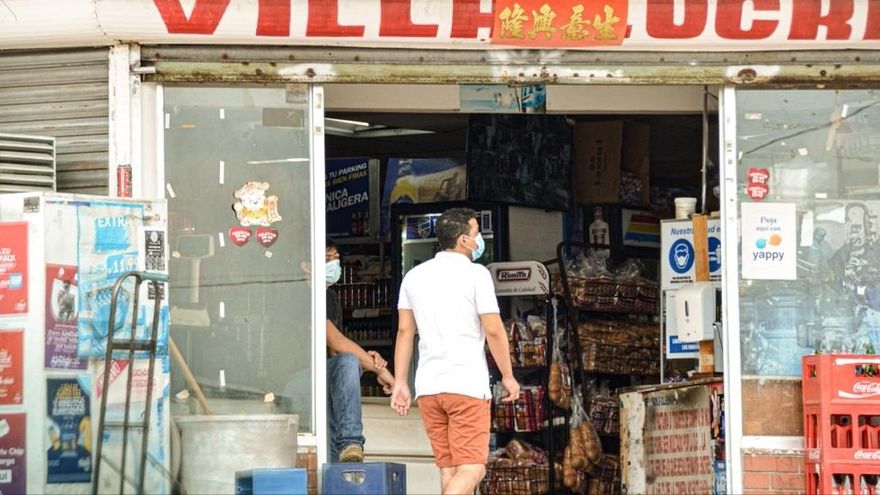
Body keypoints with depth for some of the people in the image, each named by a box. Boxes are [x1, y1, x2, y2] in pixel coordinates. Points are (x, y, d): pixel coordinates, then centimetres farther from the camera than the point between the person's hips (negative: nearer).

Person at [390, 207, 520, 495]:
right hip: (467, 384, -6)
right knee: (472, 469, -8)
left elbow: (405, 331, 10)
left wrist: (400, 383, 13)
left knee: (450, 470, 10)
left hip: (428, 386, 6)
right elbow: (493, 331, -8)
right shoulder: (475, 274, -5)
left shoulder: (414, 276, 11)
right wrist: (508, 376, 3)